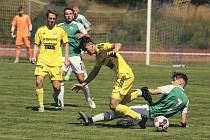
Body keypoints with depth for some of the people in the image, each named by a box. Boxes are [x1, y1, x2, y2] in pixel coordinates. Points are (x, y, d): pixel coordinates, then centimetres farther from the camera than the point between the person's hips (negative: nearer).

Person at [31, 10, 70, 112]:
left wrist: (66, 59, 5)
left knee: (56, 86, -5)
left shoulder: (60, 30, 5)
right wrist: (34, 57, -1)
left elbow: (66, 44, 12)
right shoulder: (41, 30, 7)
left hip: (56, 62, -1)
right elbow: (36, 45, 14)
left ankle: (56, 97, 31)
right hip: (42, 61, 1)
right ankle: (41, 105, -8)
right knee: (39, 81, -18)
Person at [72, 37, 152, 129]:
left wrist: (114, 51, -47)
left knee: (113, 105, -12)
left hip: (125, 75, -10)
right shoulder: (98, 56, 17)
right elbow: (94, 72, 29)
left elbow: (118, 45, -26)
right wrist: (83, 84, 28)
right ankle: (140, 93, 29)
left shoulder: (101, 47, -11)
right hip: (122, 76, 10)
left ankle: (139, 118, -9)